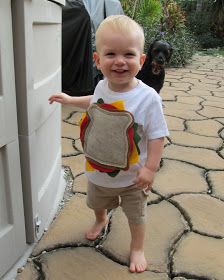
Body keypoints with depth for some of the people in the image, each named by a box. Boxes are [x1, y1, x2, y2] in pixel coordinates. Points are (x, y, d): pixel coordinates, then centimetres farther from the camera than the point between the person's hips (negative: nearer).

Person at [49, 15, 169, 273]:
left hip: (132, 175, -5)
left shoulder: (148, 97, -28)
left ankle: (137, 248, 45)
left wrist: (151, 168, -25)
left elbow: (156, 136, -21)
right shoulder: (102, 87, -12)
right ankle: (101, 220, 66)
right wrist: (70, 100, 16)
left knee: (136, 215, 18)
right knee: (96, 202, 32)